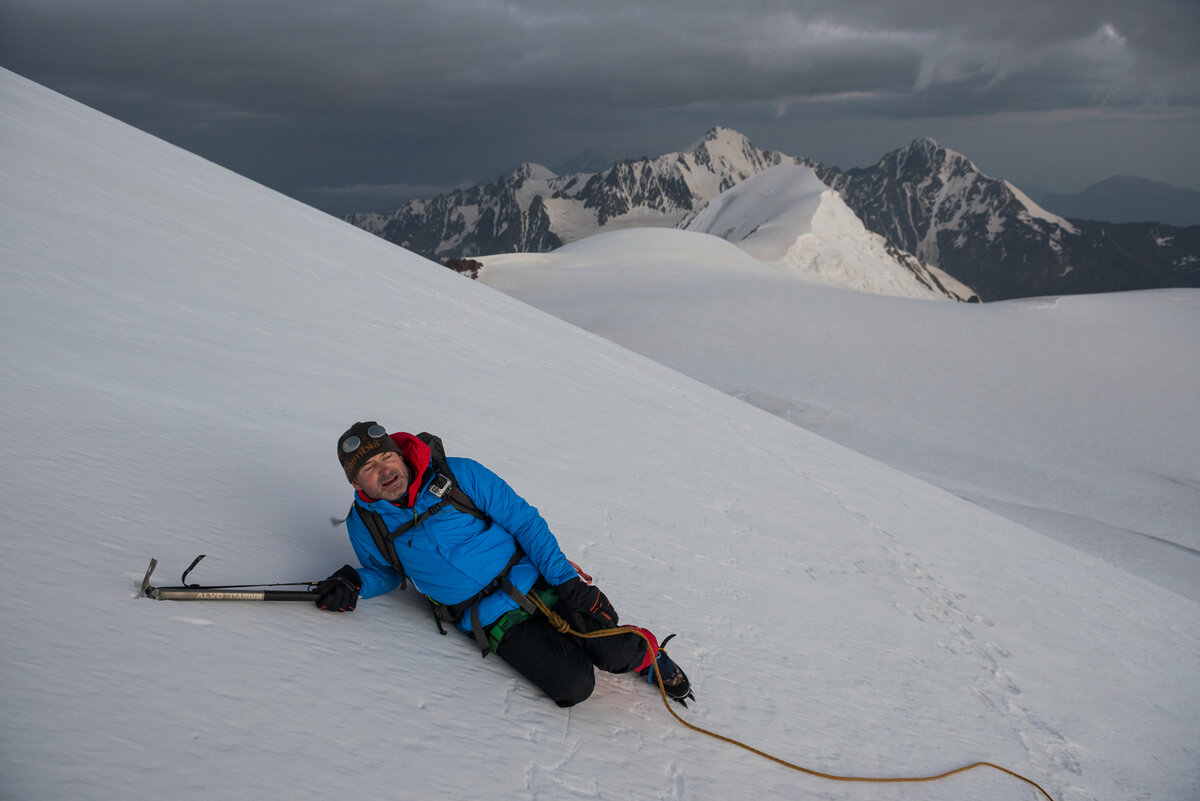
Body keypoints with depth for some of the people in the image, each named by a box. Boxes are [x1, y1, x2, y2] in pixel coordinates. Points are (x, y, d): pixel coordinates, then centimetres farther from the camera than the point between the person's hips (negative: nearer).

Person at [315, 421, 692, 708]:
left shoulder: (457, 474, -7)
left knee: (614, 654, -18)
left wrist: (566, 579, -12)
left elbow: (523, 520, -4)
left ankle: (648, 656, 17)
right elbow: (386, 572, 19)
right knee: (573, 686, -22)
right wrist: (354, 584, -5)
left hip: (539, 584, 0)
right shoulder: (365, 526, 0)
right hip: (495, 623, 1)